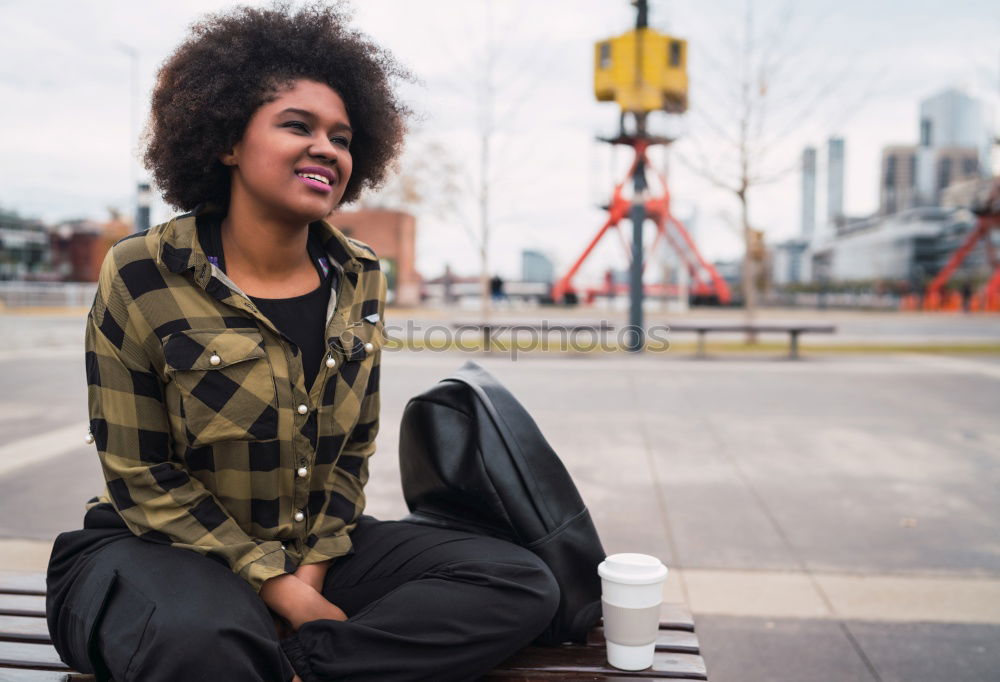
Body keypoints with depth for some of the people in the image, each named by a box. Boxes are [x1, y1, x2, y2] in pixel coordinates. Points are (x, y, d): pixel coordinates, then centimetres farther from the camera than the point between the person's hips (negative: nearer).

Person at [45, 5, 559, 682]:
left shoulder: (361, 280, 1)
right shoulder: (142, 277, -11)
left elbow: (353, 451, 6)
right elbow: (145, 481, -10)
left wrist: (313, 569, -7)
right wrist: (281, 588, -14)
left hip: (314, 545, 6)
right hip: (163, 549, -5)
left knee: (526, 585, -12)